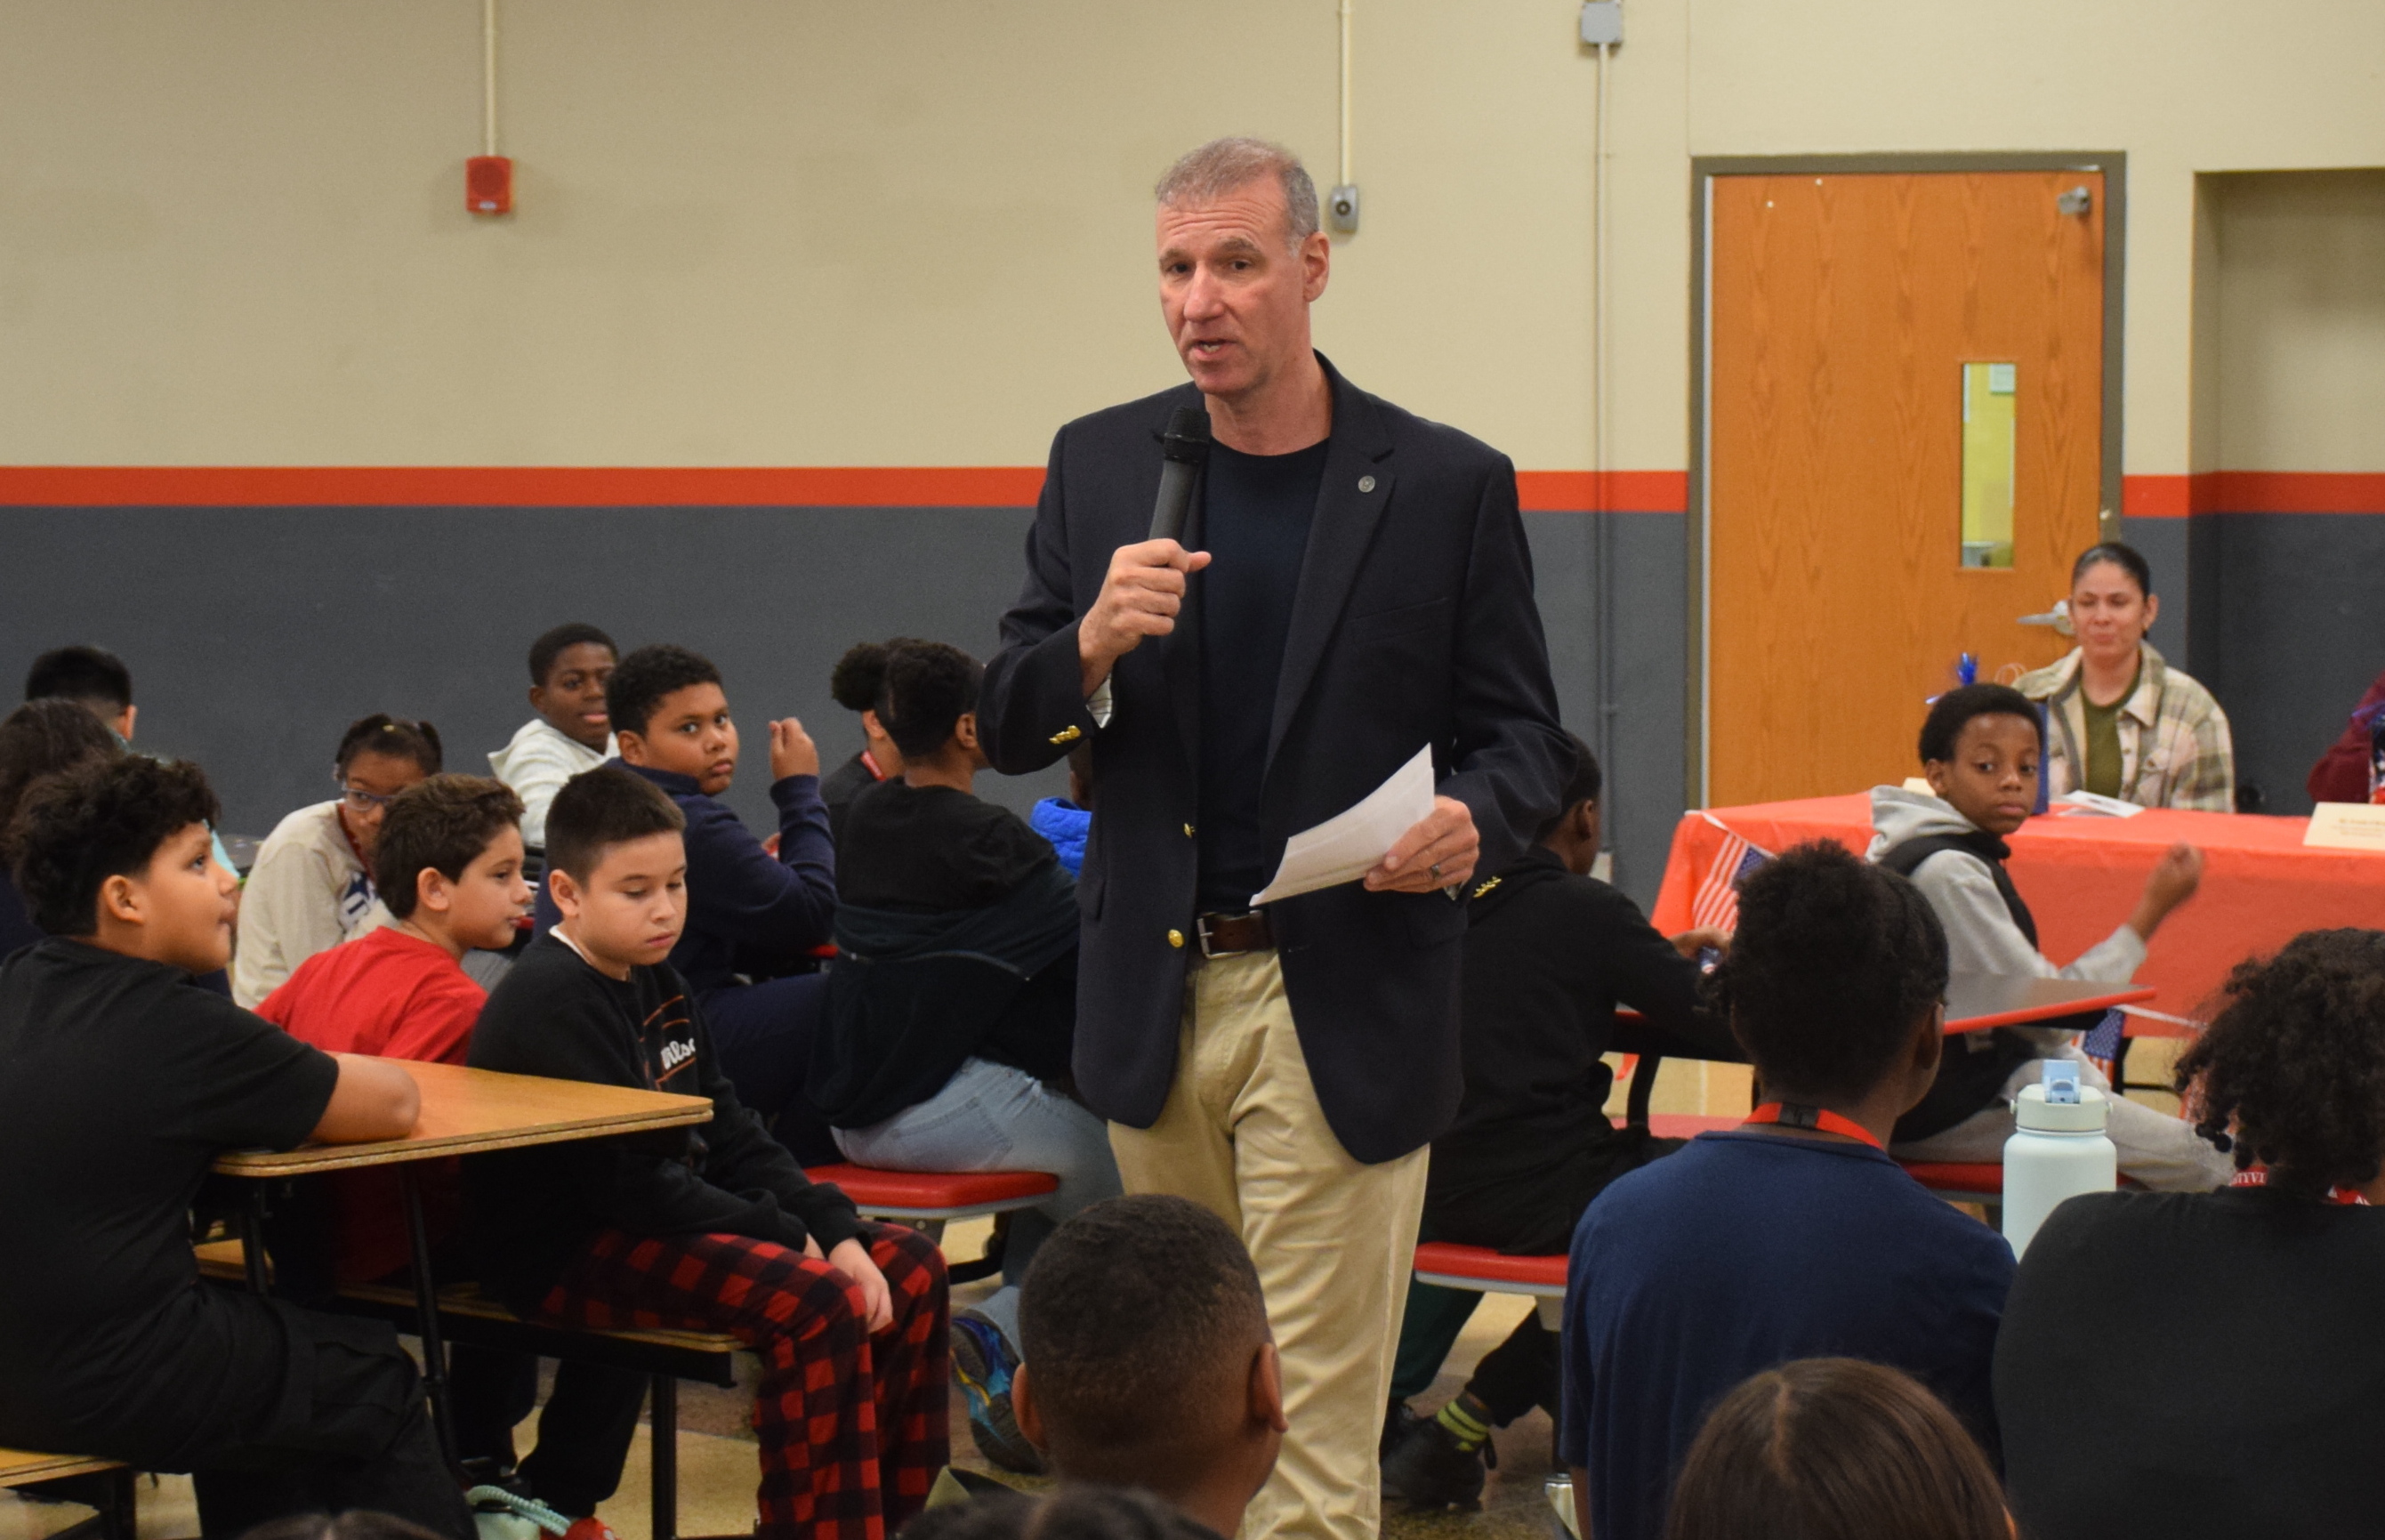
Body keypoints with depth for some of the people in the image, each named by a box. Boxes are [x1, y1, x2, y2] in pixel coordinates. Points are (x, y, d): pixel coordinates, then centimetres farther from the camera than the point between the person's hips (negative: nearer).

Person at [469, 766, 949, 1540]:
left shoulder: (658, 985, 13)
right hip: (562, 1256, -10)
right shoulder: (550, 1004, -18)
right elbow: (626, 1182, -22)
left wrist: (835, 1233, -2)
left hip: (664, 1222, 10)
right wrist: (787, 1239, -16)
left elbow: (729, 1135, 13)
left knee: (909, 1267, 5)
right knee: (820, 1303, -29)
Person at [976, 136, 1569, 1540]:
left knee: (1314, 1426, -6)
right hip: (1156, 1000, 4)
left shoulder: (1449, 485, -2)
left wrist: (1474, 823, -21)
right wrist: (1091, 645, -16)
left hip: (1345, 1012, -4)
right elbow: (1007, 731, 6)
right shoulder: (1101, 465, 7)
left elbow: (1523, 739, 2)